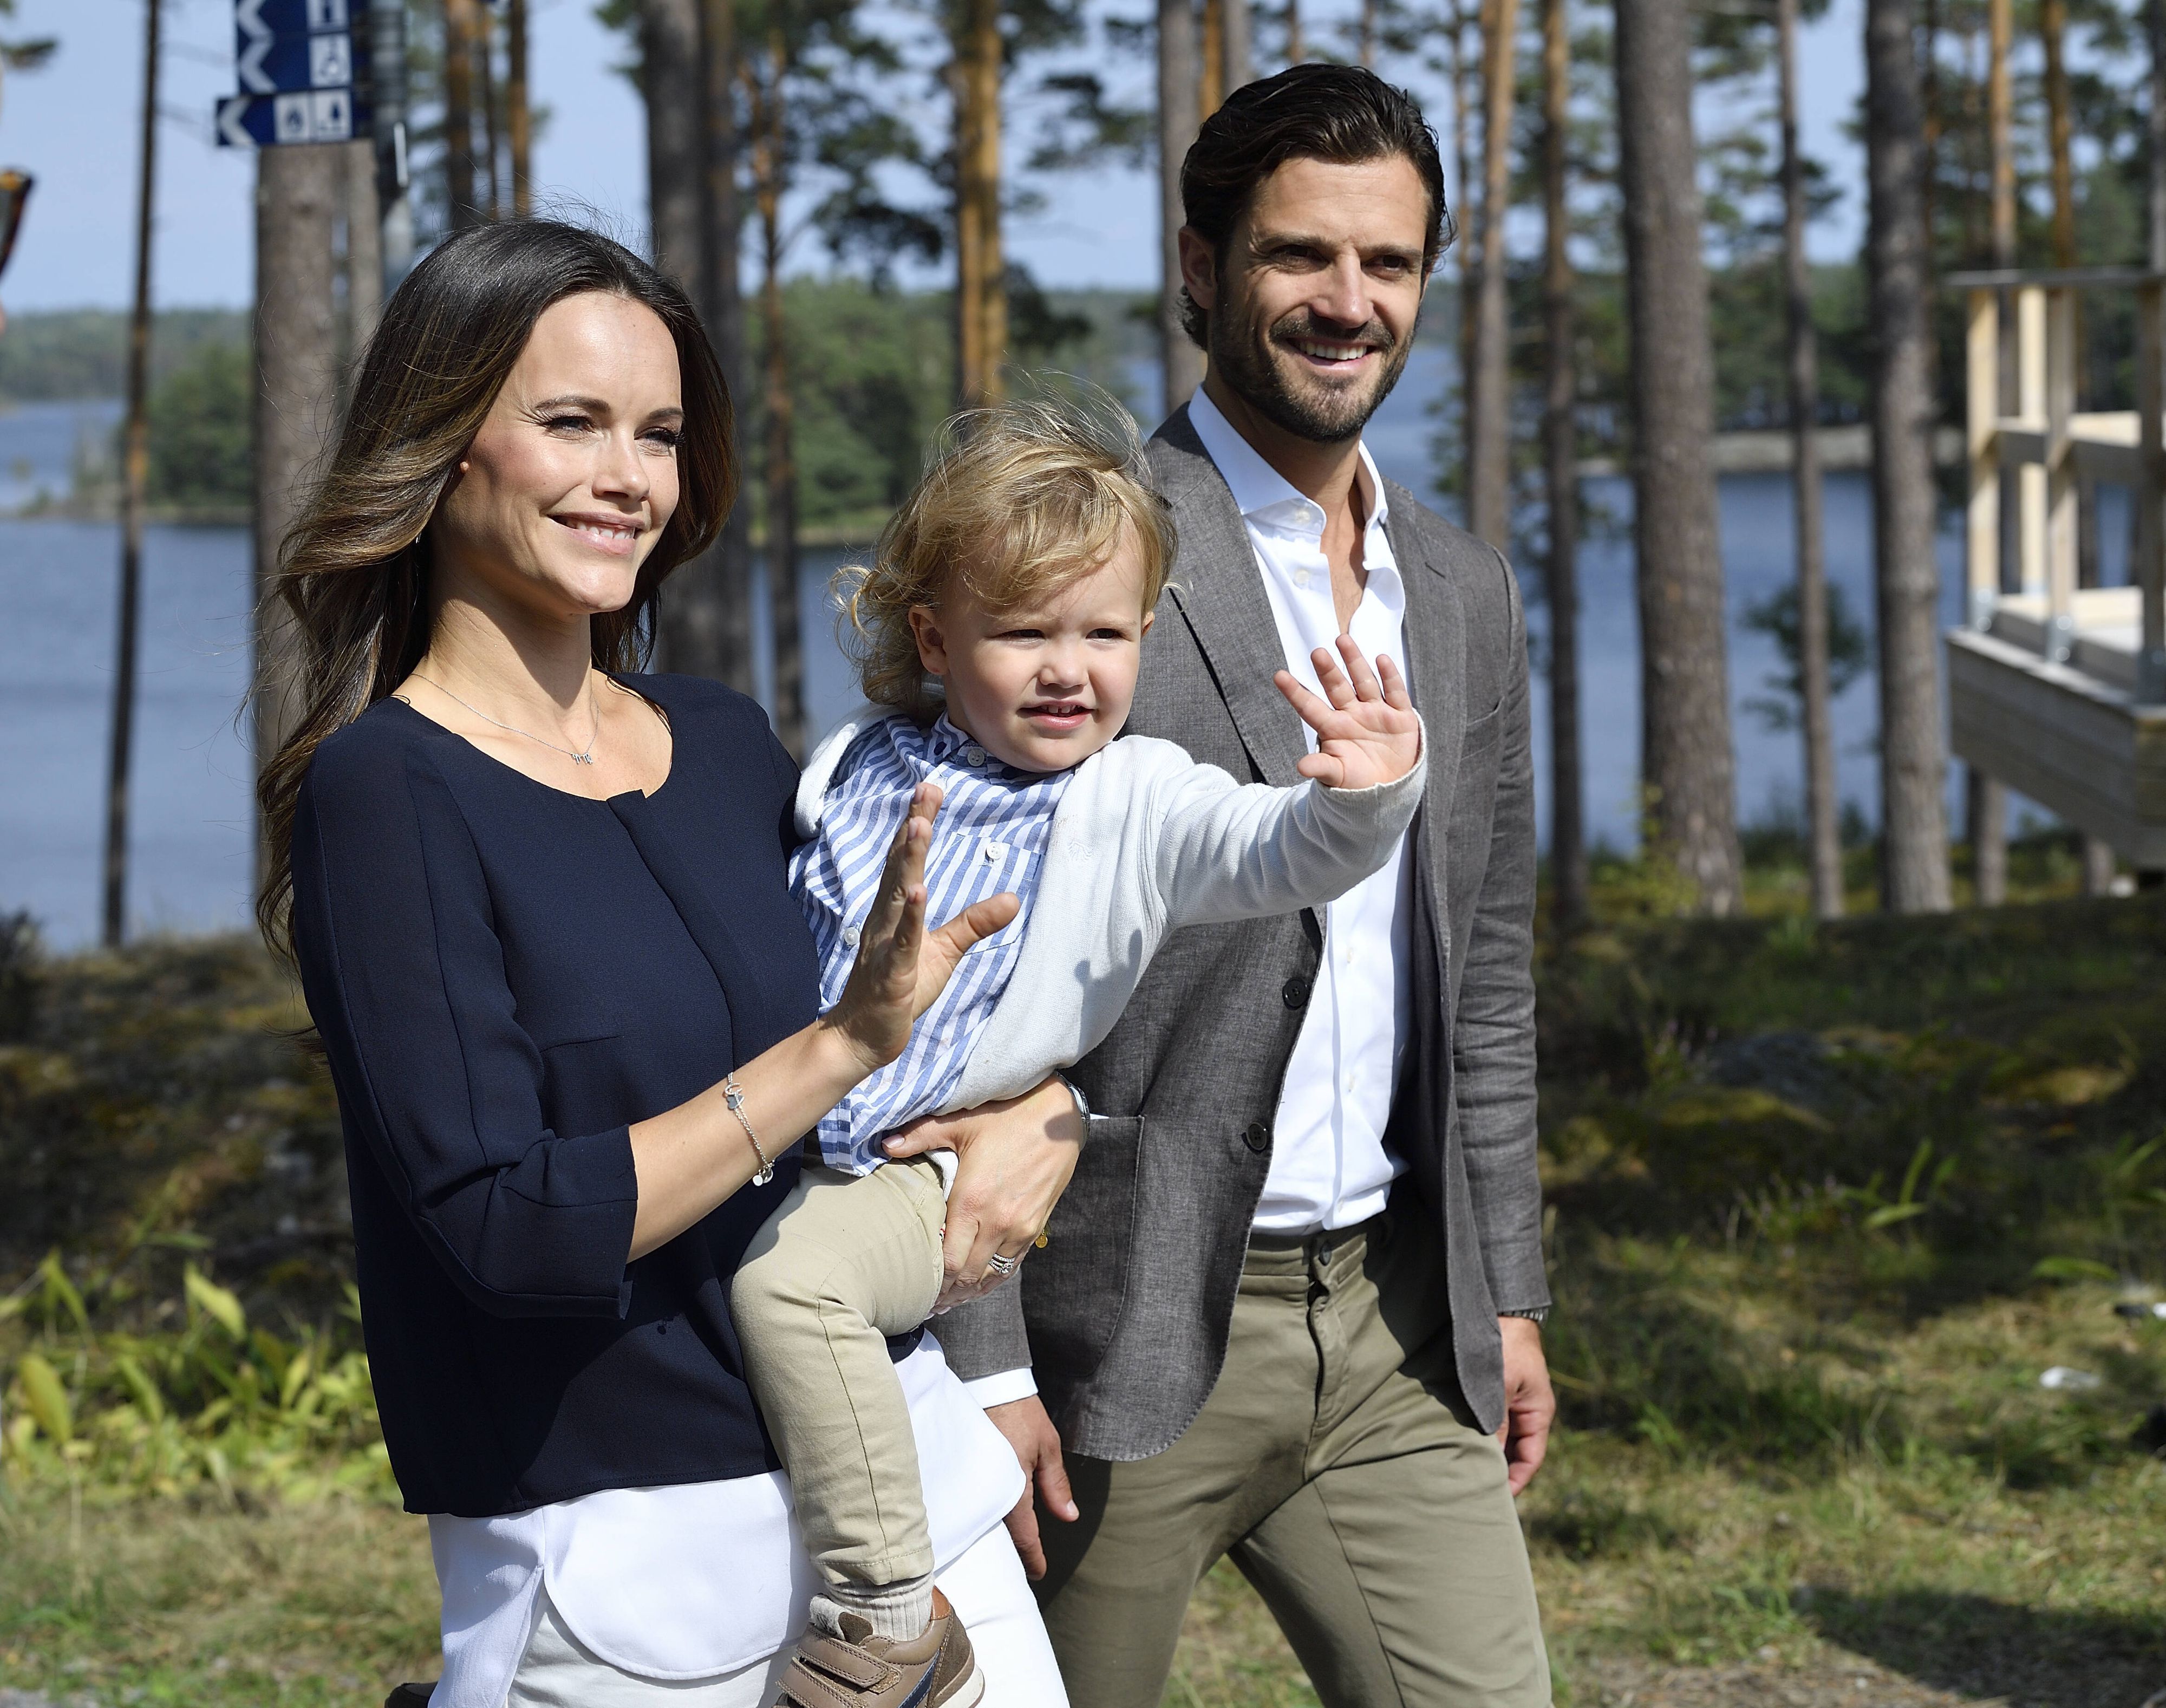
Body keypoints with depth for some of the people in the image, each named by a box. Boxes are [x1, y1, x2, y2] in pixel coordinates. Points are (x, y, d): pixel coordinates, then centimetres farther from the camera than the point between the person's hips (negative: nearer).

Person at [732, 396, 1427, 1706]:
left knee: (789, 1272, -31)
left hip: (945, 1172, -6)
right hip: (782, 1145, 6)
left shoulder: (1137, 805, -4)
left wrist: (1366, 802, -42)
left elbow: (1280, 854, -22)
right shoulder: (853, 773, 8)